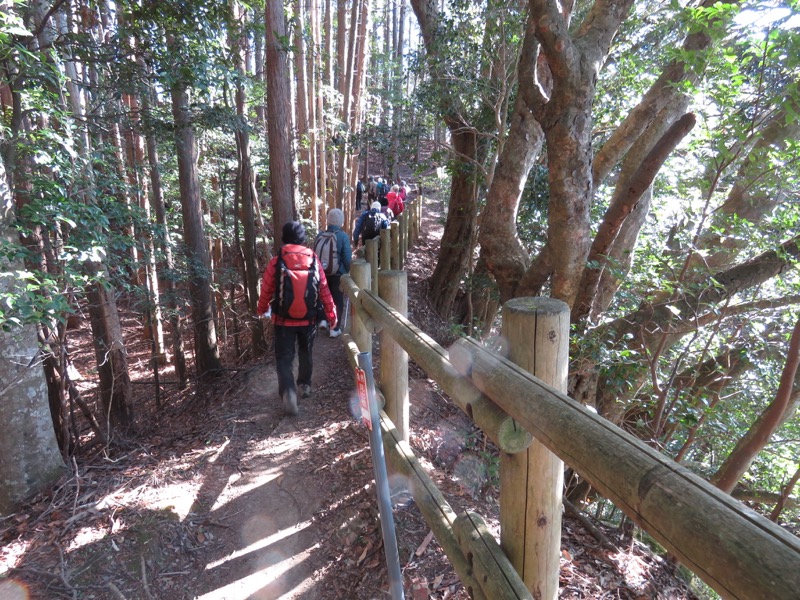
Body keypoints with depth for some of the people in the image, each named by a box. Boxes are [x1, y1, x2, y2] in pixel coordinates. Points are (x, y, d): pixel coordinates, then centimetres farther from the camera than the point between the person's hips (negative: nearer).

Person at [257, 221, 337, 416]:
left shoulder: (277, 261, -10)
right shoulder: (313, 259, -5)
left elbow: (266, 289, -3)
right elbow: (324, 289, -2)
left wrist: (262, 310, 16)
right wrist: (331, 314, 8)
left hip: (284, 320, -2)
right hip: (309, 319, 2)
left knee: (284, 357, 3)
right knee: (305, 353, 22)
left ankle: (288, 391, -16)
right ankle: (305, 385, 37)